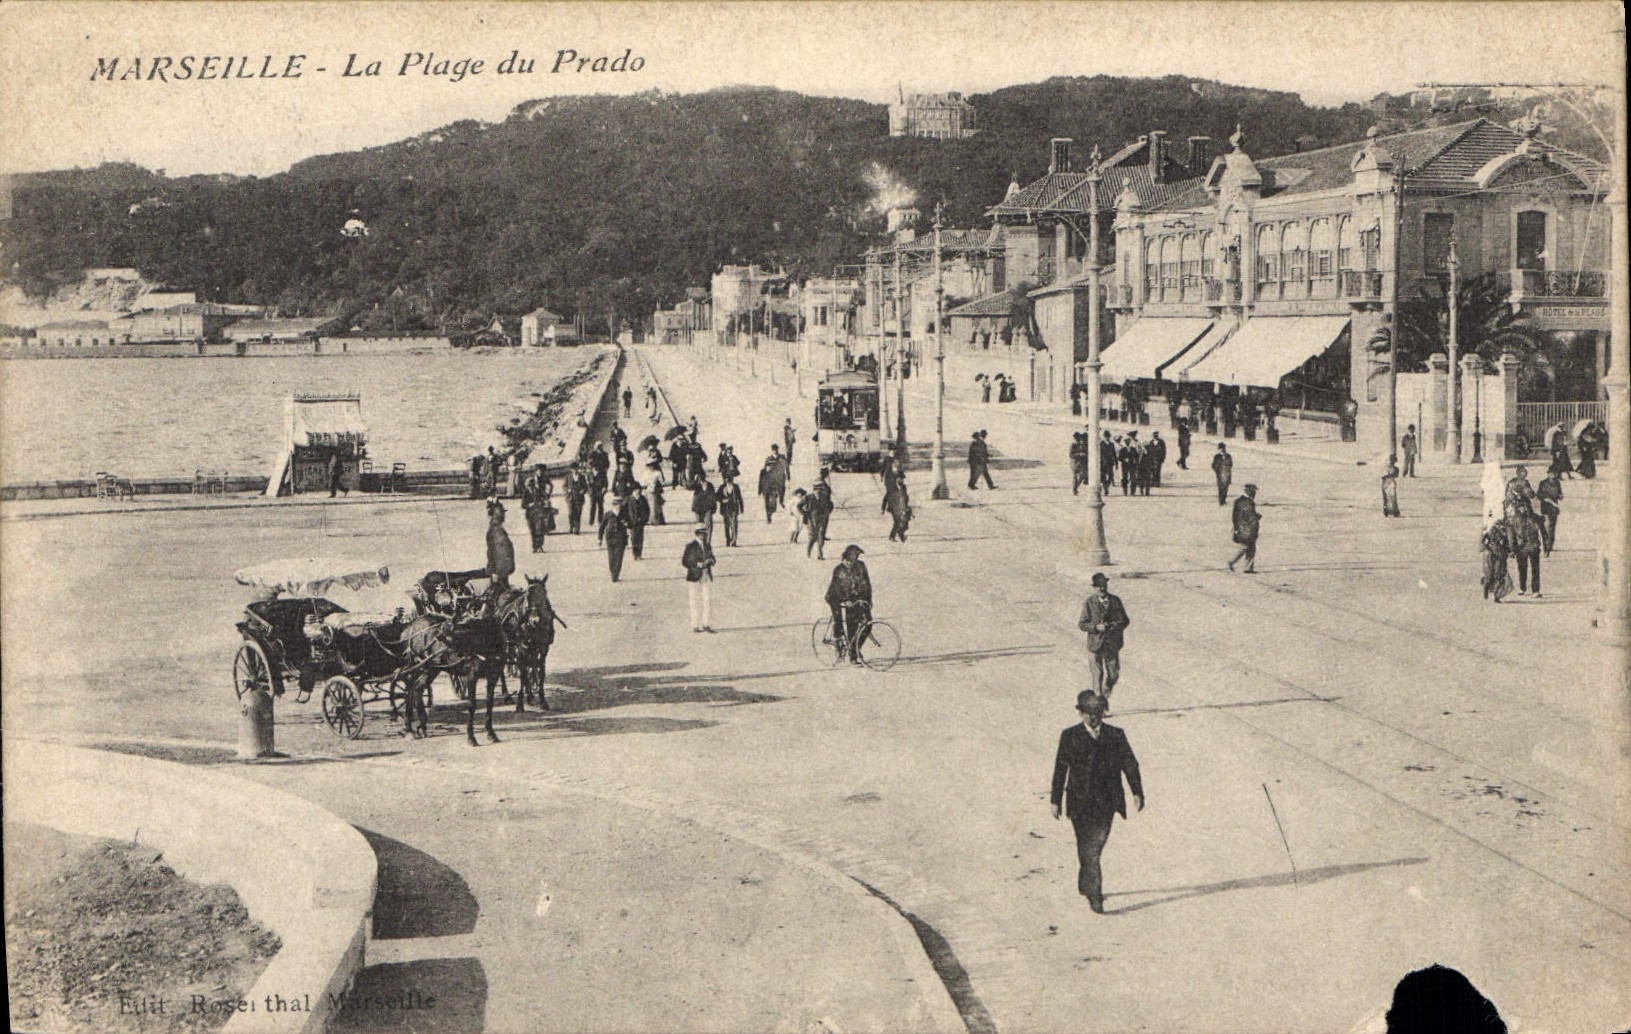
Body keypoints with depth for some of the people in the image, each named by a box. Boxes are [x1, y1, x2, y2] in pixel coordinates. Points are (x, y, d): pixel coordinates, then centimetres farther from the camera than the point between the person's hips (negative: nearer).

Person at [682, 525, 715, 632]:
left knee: (708, 599, -3)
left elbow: (712, 559, 21)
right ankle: (695, 626, 2)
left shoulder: (707, 546, 14)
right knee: (696, 601, -3)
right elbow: (684, 561, -8)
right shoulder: (690, 546, -4)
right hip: (694, 576, -5)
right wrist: (699, 564, -18)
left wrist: (710, 561, -4)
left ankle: (707, 624, 0)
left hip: (707, 576, 5)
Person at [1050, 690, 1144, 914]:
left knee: (1094, 847, 8)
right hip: (1081, 802, -2)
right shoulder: (1070, 736, 2)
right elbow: (1060, 769, 4)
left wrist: (1137, 792, -4)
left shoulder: (1116, 736, 6)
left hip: (1106, 802, 2)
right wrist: (1056, 800, 3)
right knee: (1088, 850, -5)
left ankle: (1085, 885, 30)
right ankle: (1094, 895, -6)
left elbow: (1130, 764, 6)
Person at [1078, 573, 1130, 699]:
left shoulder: (1115, 600, 6)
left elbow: (1126, 620, 9)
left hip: (1113, 645, 3)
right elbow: (1082, 624, -4)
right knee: (1098, 675, -1)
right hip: (1096, 645, -3)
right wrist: (1096, 627, -20)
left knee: (1114, 675, 6)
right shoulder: (1088, 603, -3)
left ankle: (1105, 697, 30)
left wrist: (1118, 625, -13)